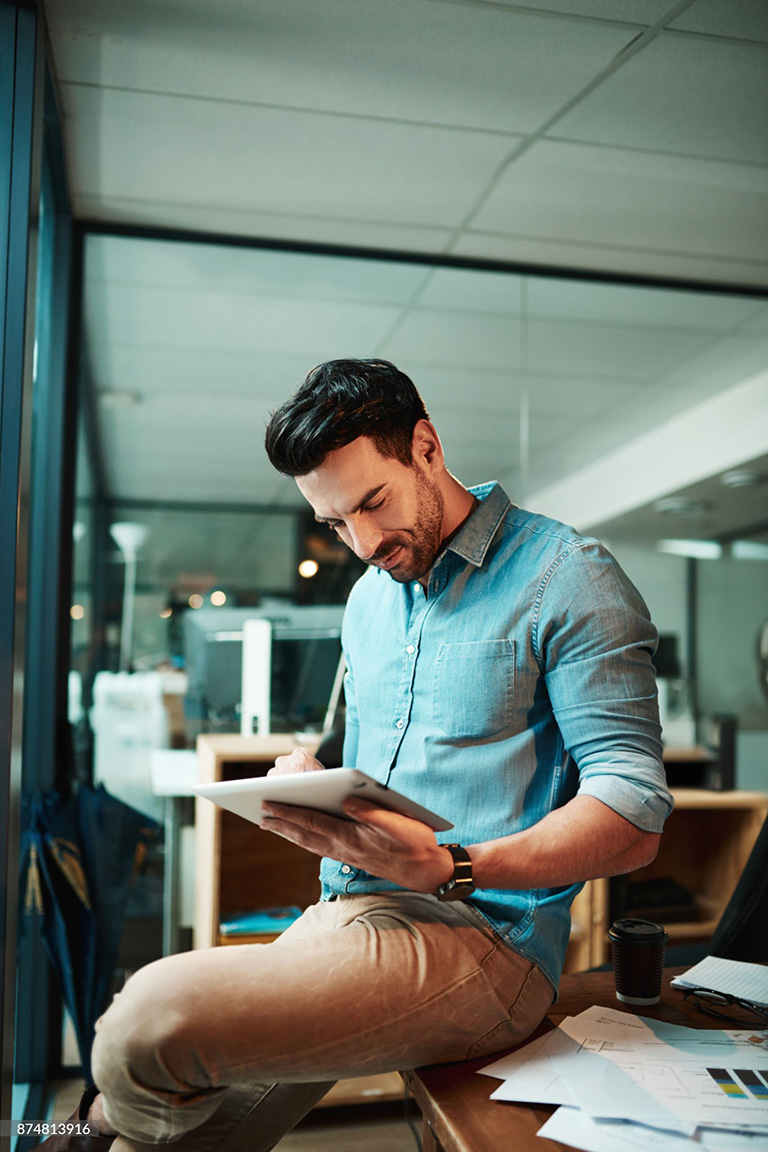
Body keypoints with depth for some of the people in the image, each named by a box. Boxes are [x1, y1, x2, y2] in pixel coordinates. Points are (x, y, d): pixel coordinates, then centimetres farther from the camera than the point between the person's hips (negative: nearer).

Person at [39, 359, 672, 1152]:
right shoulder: (368, 598, 17)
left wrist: (452, 869, -27)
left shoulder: (566, 577, -7)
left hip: (479, 937, -7)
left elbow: (635, 817, -13)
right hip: (344, 916, 7)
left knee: (152, 1017, -21)